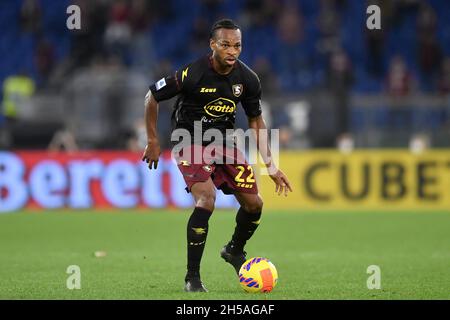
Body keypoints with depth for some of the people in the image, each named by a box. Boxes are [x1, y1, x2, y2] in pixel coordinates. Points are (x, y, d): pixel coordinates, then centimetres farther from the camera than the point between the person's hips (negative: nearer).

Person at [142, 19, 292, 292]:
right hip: (191, 144, -5)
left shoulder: (247, 79, -9)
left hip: (225, 141, 6)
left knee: (254, 203, 3)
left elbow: (256, 120, 6)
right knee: (207, 200, -26)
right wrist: (153, 141, -5)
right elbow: (152, 97, -10)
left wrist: (271, 167, 3)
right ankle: (192, 277, -13)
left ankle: (235, 251, 35)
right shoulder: (192, 74, -24)